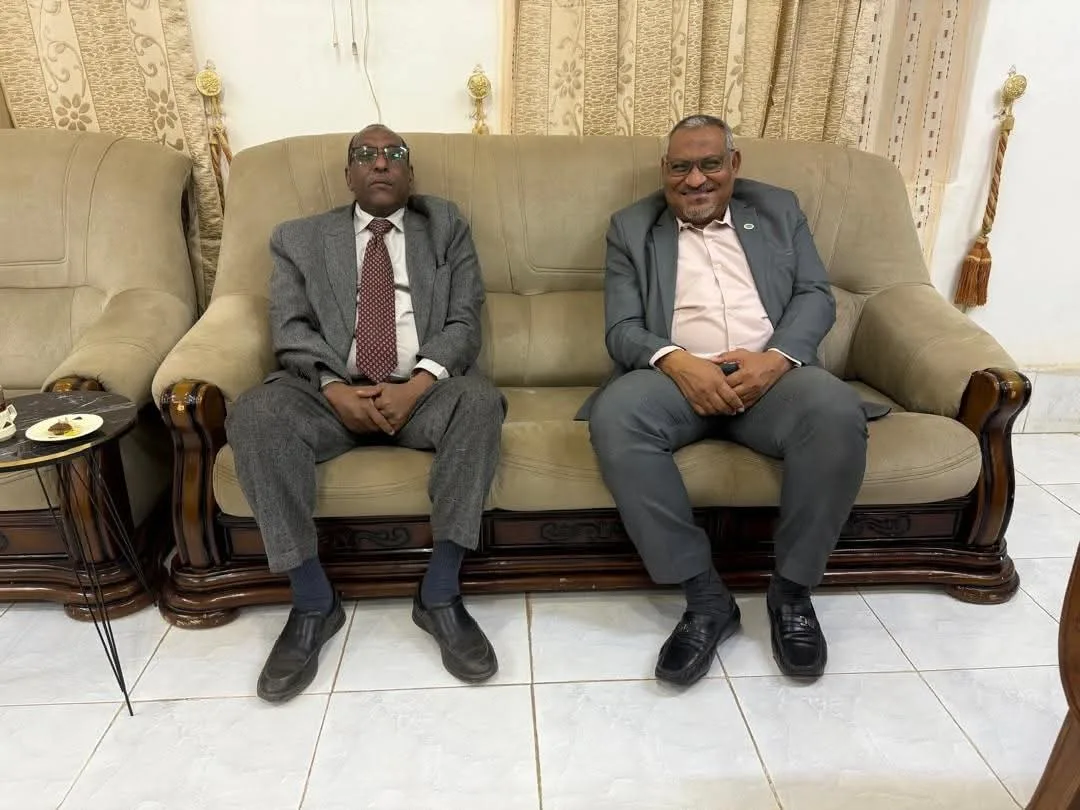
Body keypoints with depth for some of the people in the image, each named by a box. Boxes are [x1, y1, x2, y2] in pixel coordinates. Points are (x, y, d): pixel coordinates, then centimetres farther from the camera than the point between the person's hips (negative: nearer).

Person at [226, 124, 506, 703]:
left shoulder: (446, 226, 14)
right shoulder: (300, 239, 17)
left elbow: (463, 322, 3)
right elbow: (290, 329, 4)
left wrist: (415, 385, -15)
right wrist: (336, 390, -16)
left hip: (424, 390, 0)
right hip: (331, 392, 1)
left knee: (480, 400, -32)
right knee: (255, 415, -29)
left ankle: (439, 594, -22)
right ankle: (313, 601, -16)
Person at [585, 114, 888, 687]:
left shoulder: (778, 210, 19)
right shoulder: (631, 228, 14)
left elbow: (816, 295, 9)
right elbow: (622, 329, 3)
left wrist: (776, 357, -13)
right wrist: (677, 363, -18)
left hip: (771, 371, 1)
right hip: (677, 374, 0)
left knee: (837, 414, -32)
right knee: (613, 418, -33)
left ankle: (792, 590, -10)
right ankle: (705, 596, -20)